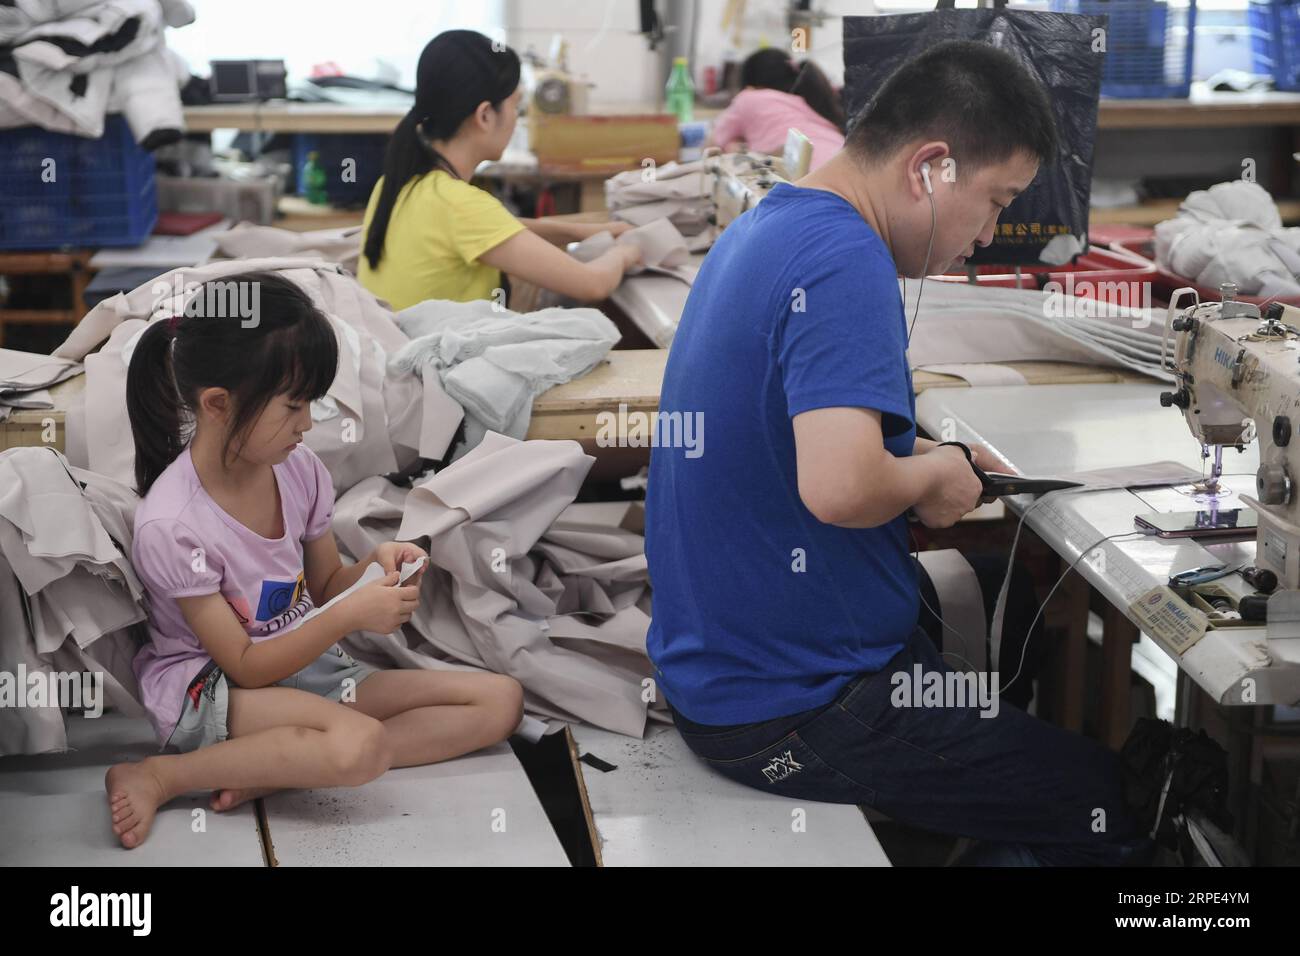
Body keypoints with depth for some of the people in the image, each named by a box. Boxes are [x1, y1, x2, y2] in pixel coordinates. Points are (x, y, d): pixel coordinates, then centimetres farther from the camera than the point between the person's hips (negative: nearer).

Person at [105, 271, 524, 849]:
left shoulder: (298, 469, -3)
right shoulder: (171, 524, -22)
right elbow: (246, 667, -19)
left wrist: (373, 568, -10)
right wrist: (352, 615, -27)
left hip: (303, 665, 8)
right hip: (208, 690, -8)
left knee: (501, 700, -5)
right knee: (360, 746, -39)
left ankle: (274, 769, -16)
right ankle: (160, 777, -17)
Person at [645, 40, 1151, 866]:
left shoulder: (765, 229, 9)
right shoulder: (846, 262, -22)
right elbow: (839, 487, -35)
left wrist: (920, 450, 11)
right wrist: (930, 474, -15)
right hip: (790, 712, -10)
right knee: (1124, 803, -4)